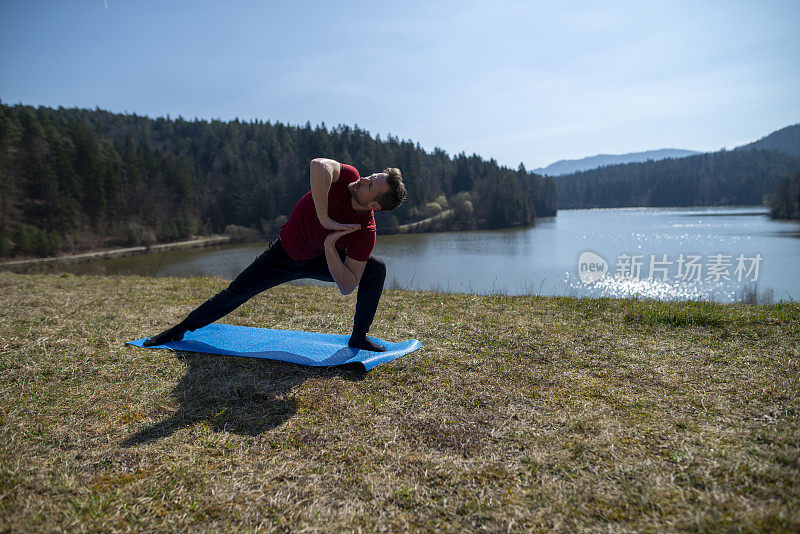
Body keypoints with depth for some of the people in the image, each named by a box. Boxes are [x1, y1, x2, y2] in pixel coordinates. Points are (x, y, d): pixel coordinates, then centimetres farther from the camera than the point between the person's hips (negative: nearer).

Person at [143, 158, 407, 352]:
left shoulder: (365, 232, -30)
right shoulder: (350, 176, -28)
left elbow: (347, 287, -30)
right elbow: (318, 165, -52)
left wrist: (330, 247, -42)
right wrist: (325, 219, -49)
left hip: (323, 260, -1)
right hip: (285, 251, 1)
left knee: (376, 269, -20)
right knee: (236, 292, 2)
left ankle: (359, 337, -5)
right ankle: (182, 328, 27)